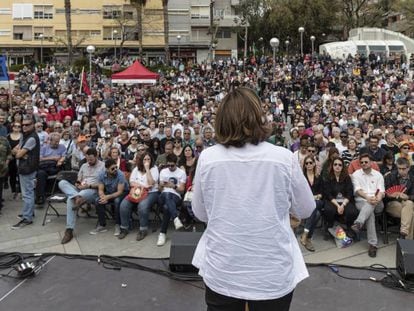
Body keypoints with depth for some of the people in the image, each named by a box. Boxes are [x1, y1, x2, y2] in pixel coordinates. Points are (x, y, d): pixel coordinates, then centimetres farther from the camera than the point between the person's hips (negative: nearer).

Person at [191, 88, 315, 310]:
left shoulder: (207, 158, -11)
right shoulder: (284, 158, -14)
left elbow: (200, 213, 2)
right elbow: (306, 210, 1)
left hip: (221, 272, 1)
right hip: (273, 274, 0)